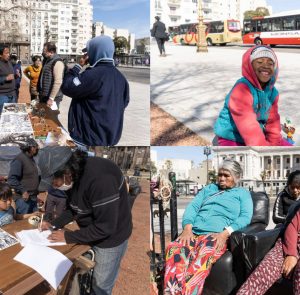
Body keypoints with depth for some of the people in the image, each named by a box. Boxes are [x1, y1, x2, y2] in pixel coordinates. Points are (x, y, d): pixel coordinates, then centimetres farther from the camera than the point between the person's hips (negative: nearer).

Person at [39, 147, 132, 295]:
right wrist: (54, 224, -5)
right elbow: (73, 207, 10)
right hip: (89, 232, 7)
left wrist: (68, 237, -20)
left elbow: (104, 227, -30)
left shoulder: (100, 179, -36)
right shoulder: (74, 176, -9)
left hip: (110, 237, -7)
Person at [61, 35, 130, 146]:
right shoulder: (120, 78, 6)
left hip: (88, 138, -8)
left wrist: (77, 66, -4)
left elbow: (67, 88, -13)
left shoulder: (93, 74, -20)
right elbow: (124, 102, 15)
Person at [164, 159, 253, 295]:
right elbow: (192, 206, 19)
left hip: (217, 236, -3)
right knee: (174, 249, -31)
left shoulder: (242, 193, 21)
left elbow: (245, 217, 4)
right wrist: (187, 228, -2)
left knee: (204, 256, -38)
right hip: (193, 233, 3)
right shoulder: (209, 188, 31)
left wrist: (225, 233, -13)